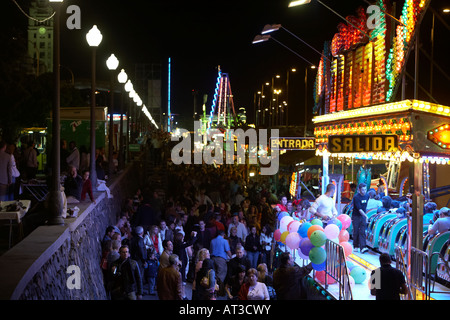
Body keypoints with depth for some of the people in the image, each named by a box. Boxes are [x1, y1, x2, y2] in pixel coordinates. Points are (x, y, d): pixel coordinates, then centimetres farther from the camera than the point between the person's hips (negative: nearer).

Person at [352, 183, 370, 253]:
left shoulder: (367, 196, 2)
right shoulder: (356, 197, -18)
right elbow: (359, 209, -23)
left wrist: (365, 215, 14)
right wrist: (366, 216, -29)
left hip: (363, 216, 4)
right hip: (356, 216, -4)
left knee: (362, 232, -3)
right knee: (356, 232, 4)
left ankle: (363, 247, -9)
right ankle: (356, 246, 17)